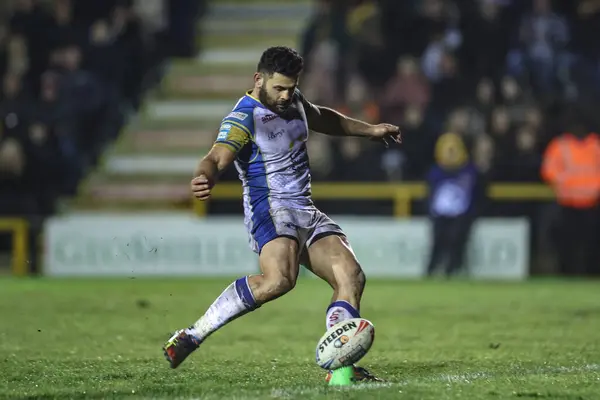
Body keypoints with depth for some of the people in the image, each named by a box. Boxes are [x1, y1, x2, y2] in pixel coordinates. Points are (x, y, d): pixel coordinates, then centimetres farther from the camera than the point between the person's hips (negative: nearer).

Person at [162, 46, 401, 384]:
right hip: (270, 209, -9)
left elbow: (321, 118, 36)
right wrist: (204, 177, -53)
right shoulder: (243, 118, -12)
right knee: (279, 279, -34)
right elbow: (218, 157, -30)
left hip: (307, 213, 9)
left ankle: (339, 366, -12)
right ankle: (191, 337, -27)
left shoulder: (293, 100, 13)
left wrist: (369, 130, 41)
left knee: (351, 276, -11)